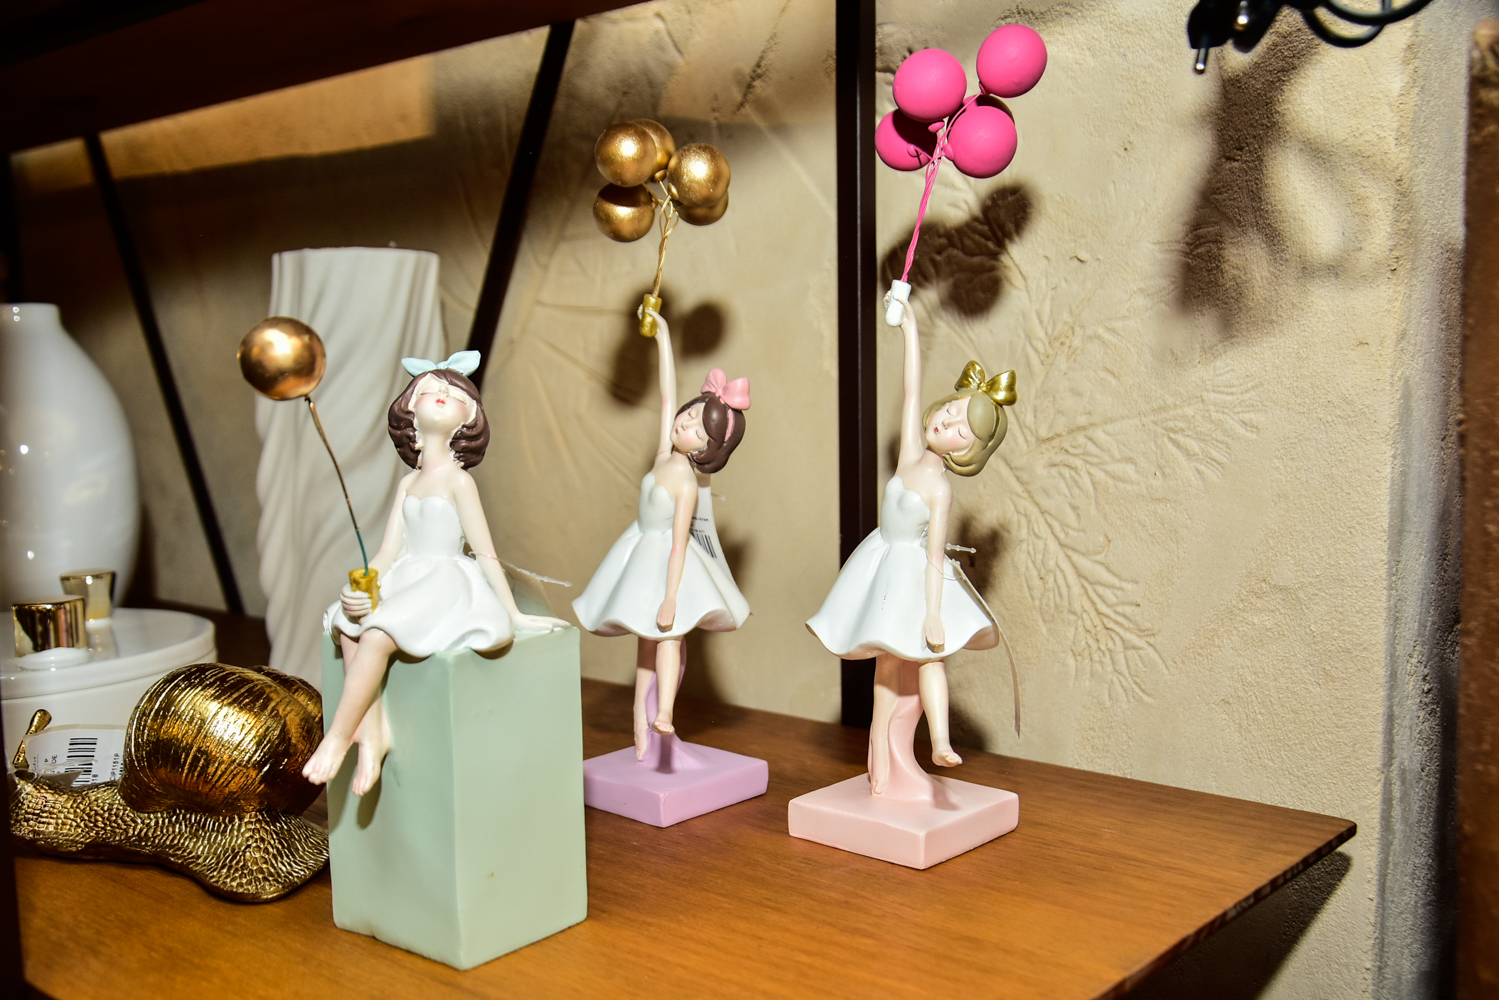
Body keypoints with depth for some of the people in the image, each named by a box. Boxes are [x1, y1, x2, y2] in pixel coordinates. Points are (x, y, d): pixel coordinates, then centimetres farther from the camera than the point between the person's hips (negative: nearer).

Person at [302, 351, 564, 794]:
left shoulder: (458, 480, -5)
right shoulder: (408, 483, 13)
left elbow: (485, 552, -5)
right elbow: (389, 551, 8)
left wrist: (514, 614, -3)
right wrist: (360, 589, -11)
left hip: (447, 585, -6)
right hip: (407, 583, 7)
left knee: (377, 633, -28)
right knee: (348, 626, -17)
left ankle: (339, 735, -18)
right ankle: (374, 732, -18)